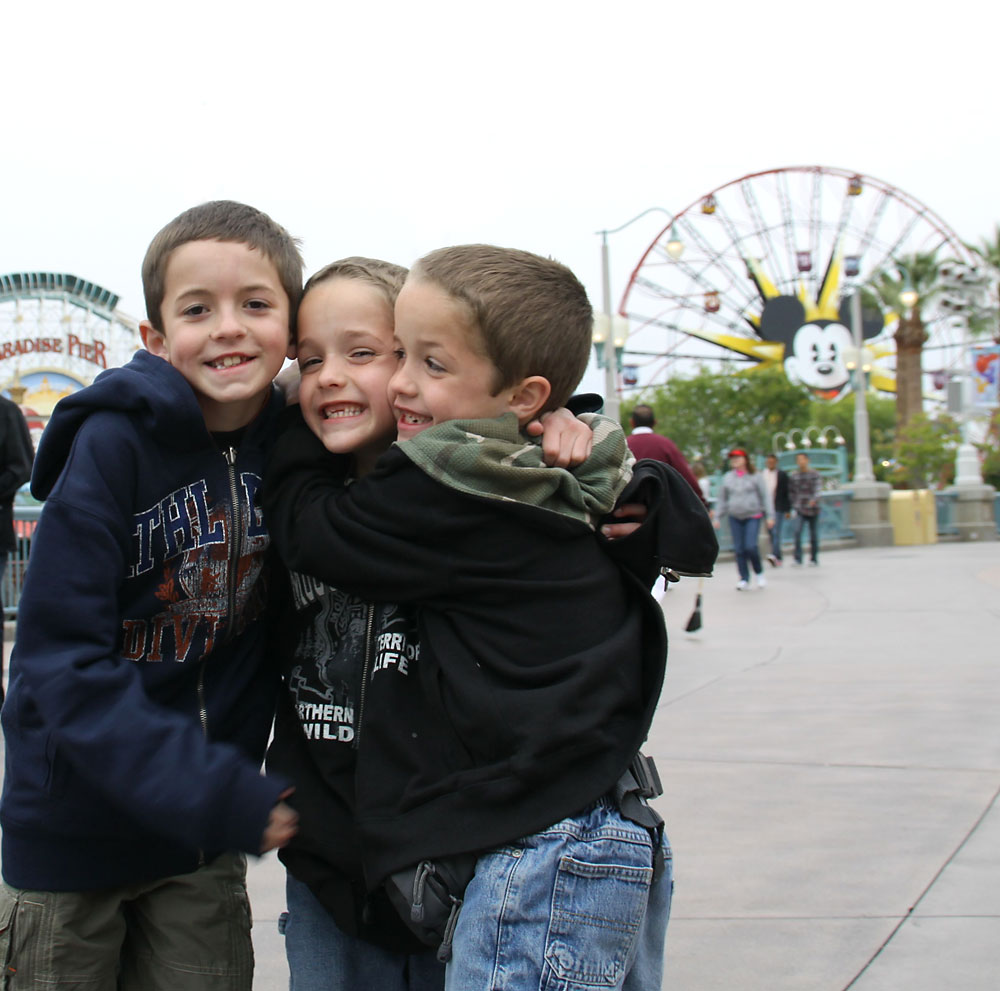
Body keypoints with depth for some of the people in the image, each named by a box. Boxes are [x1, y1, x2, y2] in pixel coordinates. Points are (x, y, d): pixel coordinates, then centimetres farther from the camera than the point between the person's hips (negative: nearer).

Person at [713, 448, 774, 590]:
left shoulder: (754, 477, -1)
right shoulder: (727, 478, 7)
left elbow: (765, 497, 2)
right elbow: (722, 499, 14)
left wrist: (770, 516, -4)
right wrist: (716, 517, 9)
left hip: (753, 516, -3)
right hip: (735, 517, 3)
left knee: (750, 546, -13)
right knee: (739, 549, -1)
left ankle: (759, 573, 11)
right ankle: (744, 579, 9)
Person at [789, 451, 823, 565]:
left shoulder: (815, 474, -1)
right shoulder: (793, 476, 6)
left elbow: (818, 488, -14)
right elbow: (791, 492, 13)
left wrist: (814, 499, -32)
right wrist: (795, 505, 4)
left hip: (813, 509, -1)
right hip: (800, 510, 1)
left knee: (814, 535, 4)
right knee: (797, 532, -17)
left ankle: (814, 559, 18)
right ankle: (798, 559, -16)